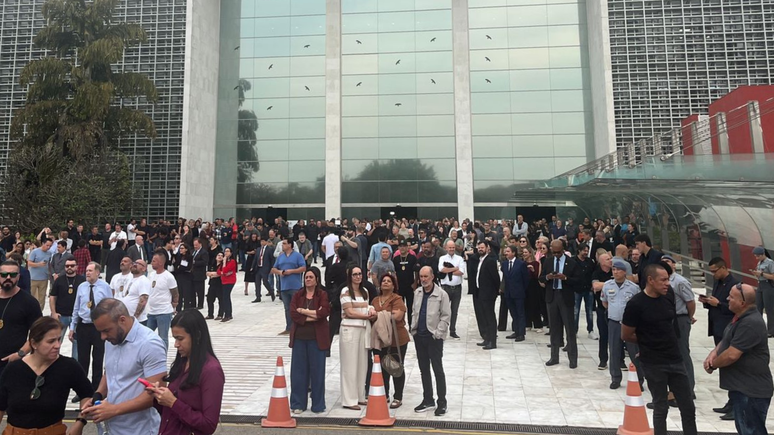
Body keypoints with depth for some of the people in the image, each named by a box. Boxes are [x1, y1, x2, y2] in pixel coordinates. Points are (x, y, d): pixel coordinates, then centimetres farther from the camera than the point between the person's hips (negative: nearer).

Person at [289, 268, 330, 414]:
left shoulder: (323, 295, 0)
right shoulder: (297, 295, 8)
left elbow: (324, 312, -17)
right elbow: (293, 314, -6)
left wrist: (303, 311, -11)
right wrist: (312, 316, -14)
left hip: (317, 338, -2)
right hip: (299, 337, 3)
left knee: (317, 370, 4)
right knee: (298, 370, 6)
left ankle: (318, 405, 15)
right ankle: (298, 403, 17)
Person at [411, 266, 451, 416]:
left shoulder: (441, 294, -10)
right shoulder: (417, 293, 7)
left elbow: (446, 316, -10)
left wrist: (437, 332, -15)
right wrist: (414, 328, 7)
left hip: (434, 337, -6)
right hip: (419, 336, 6)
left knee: (438, 369, 2)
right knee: (424, 369, 13)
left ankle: (442, 402, 13)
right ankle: (428, 400, 25)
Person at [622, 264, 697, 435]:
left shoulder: (669, 294, -1)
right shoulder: (636, 304, -19)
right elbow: (626, 336, -10)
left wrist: (659, 339, 10)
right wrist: (648, 342, 3)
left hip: (675, 360, 5)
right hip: (654, 364, -5)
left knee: (688, 408, 12)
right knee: (660, 408, 8)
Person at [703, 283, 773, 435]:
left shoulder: (751, 323, -26)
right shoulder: (741, 317, 9)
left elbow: (732, 355, -28)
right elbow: (727, 340, 18)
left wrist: (712, 364, -10)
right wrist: (714, 352, -2)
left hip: (751, 390, -11)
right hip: (741, 386, 11)